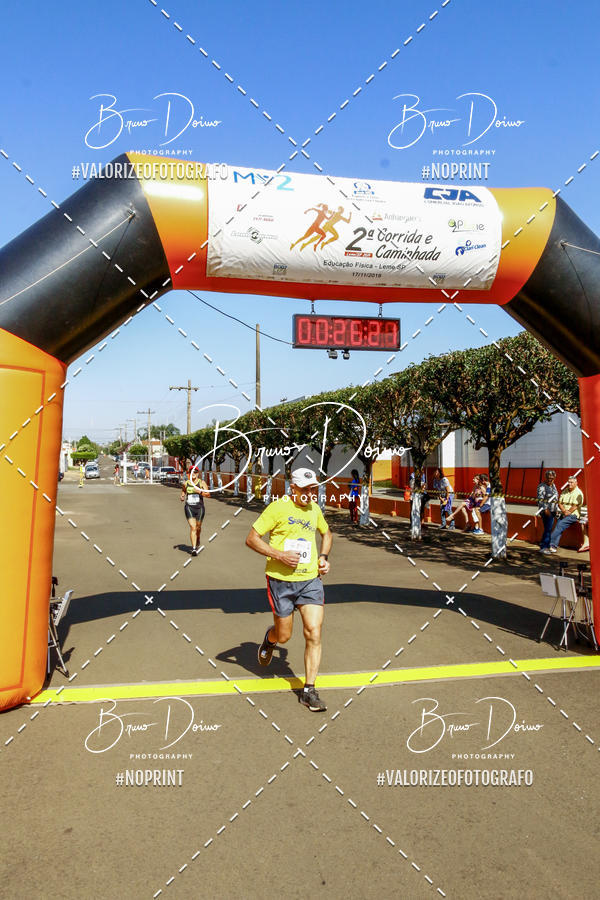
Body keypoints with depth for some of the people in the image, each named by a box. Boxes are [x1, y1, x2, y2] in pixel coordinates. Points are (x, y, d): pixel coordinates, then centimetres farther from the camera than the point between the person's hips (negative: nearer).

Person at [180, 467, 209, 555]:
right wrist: (182, 497, 4)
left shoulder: (202, 483, -2)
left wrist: (200, 492, -24)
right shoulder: (185, 483, 4)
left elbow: (208, 494, -8)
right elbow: (183, 491, 25)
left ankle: (198, 540, 47)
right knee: (192, 527, -12)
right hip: (189, 507, 0)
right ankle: (194, 548, -13)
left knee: (198, 527, 16)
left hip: (199, 507, 0)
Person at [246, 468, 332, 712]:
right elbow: (251, 538, -10)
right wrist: (279, 555, -20)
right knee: (283, 636, 9)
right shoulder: (278, 508, -10)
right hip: (281, 581, -3)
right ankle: (269, 638, 47)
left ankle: (308, 690, 10)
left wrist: (324, 557, 10)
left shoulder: (315, 509, 7)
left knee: (314, 633, -5)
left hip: (311, 580, 4)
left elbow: (326, 533, 27)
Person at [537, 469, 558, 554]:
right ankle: (544, 547, -7)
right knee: (548, 529, -11)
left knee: (548, 529, 9)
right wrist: (545, 509, -23)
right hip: (545, 511, -8)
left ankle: (542, 545, 16)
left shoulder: (553, 485, 16)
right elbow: (540, 499, -16)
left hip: (552, 511, 8)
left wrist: (555, 510, 21)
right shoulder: (542, 486, -9)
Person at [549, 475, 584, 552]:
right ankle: (554, 547, -20)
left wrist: (568, 512, -11)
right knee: (558, 528, -14)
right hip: (563, 515, 6)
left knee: (559, 525, -23)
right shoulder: (565, 491, 14)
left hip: (573, 515, -6)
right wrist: (564, 511, -8)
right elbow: (559, 503, 9)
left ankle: (550, 544, -24)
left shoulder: (578, 493, -6)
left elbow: (575, 506, -13)